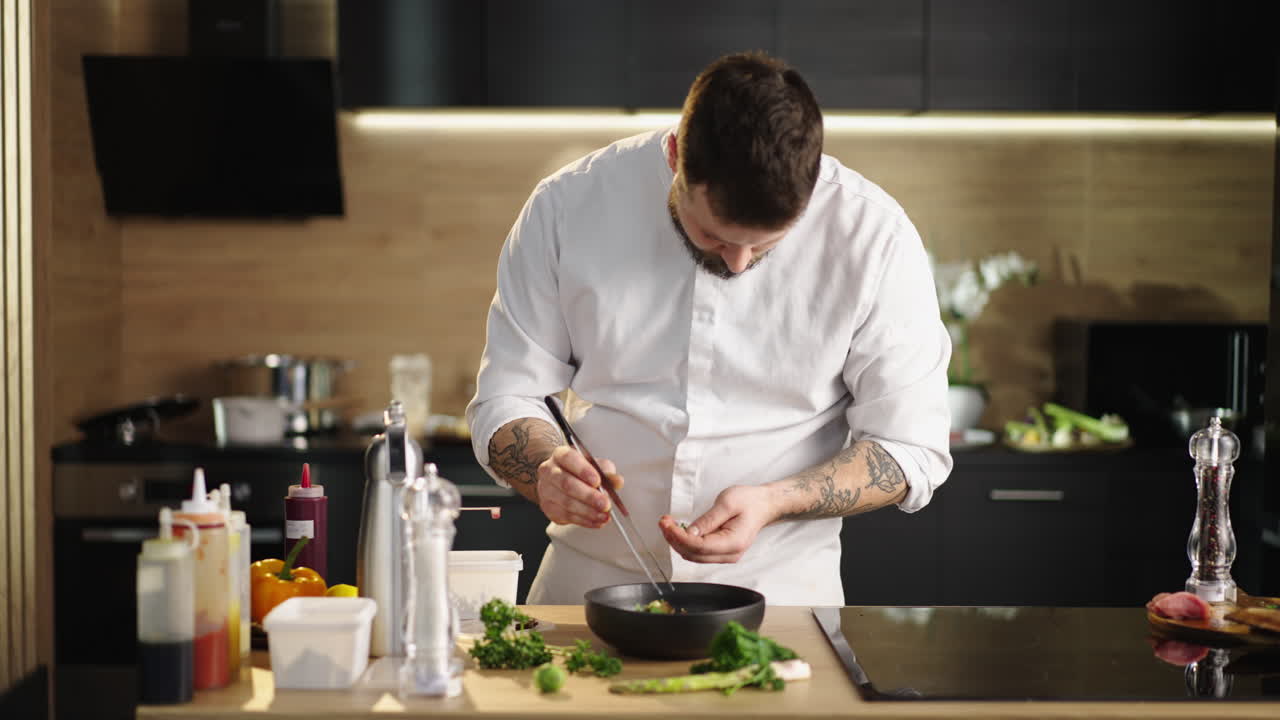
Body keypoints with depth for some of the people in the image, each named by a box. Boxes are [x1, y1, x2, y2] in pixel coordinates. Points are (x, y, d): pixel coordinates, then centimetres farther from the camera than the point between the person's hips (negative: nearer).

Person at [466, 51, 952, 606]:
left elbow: (911, 448, -5)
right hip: (590, 579, 1)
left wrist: (773, 502, -21)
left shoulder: (874, 237, -11)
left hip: (778, 590, 0)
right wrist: (547, 471, -22)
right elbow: (504, 399, 0)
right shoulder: (567, 207, -7)